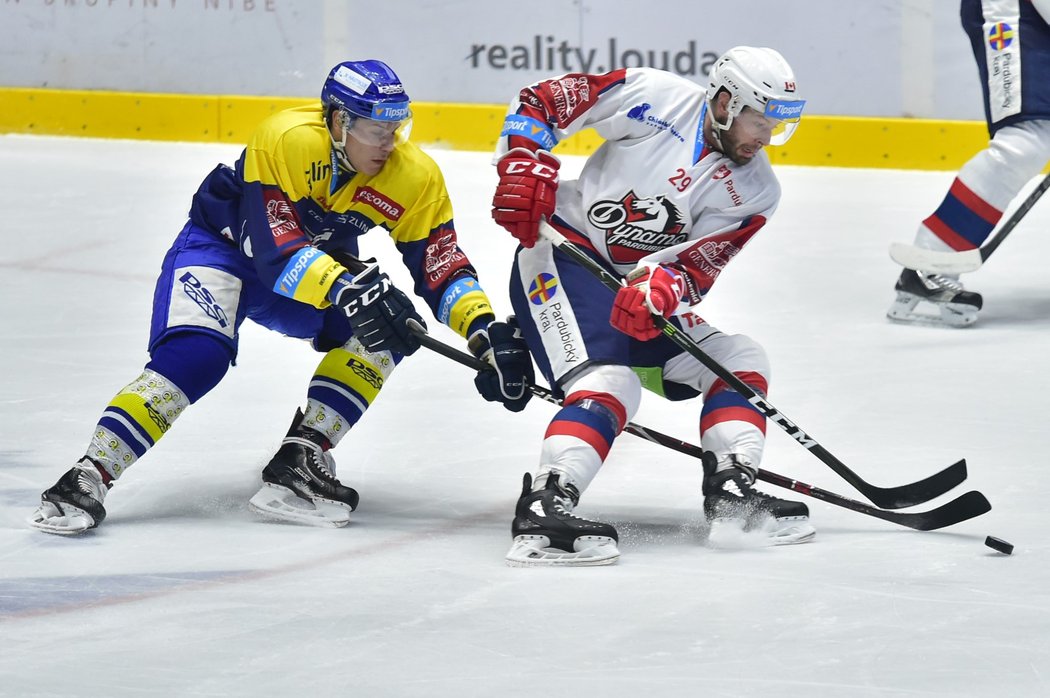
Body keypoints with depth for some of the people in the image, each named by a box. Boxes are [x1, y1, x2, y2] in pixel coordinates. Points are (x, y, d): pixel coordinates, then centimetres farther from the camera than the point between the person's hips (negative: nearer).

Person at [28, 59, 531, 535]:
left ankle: (299, 462, -21)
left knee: (389, 328, -19)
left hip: (321, 259, 5)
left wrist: (486, 332, -29)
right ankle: (89, 477, -29)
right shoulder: (286, 139, -32)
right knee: (196, 355, -29)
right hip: (223, 244, -5)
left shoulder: (414, 178, -17)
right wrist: (349, 290, -49)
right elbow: (276, 249, -37)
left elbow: (442, 268, -13)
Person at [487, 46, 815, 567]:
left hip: (641, 288, 7)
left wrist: (662, 284, -32)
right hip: (560, 261, -7)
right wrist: (523, 167, -23)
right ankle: (543, 510, -40)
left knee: (740, 361, 1)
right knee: (608, 385, -28)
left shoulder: (753, 192, 0)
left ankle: (731, 492, -2)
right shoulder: (655, 97, -12)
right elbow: (542, 102, -7)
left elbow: (698, 267, -10)